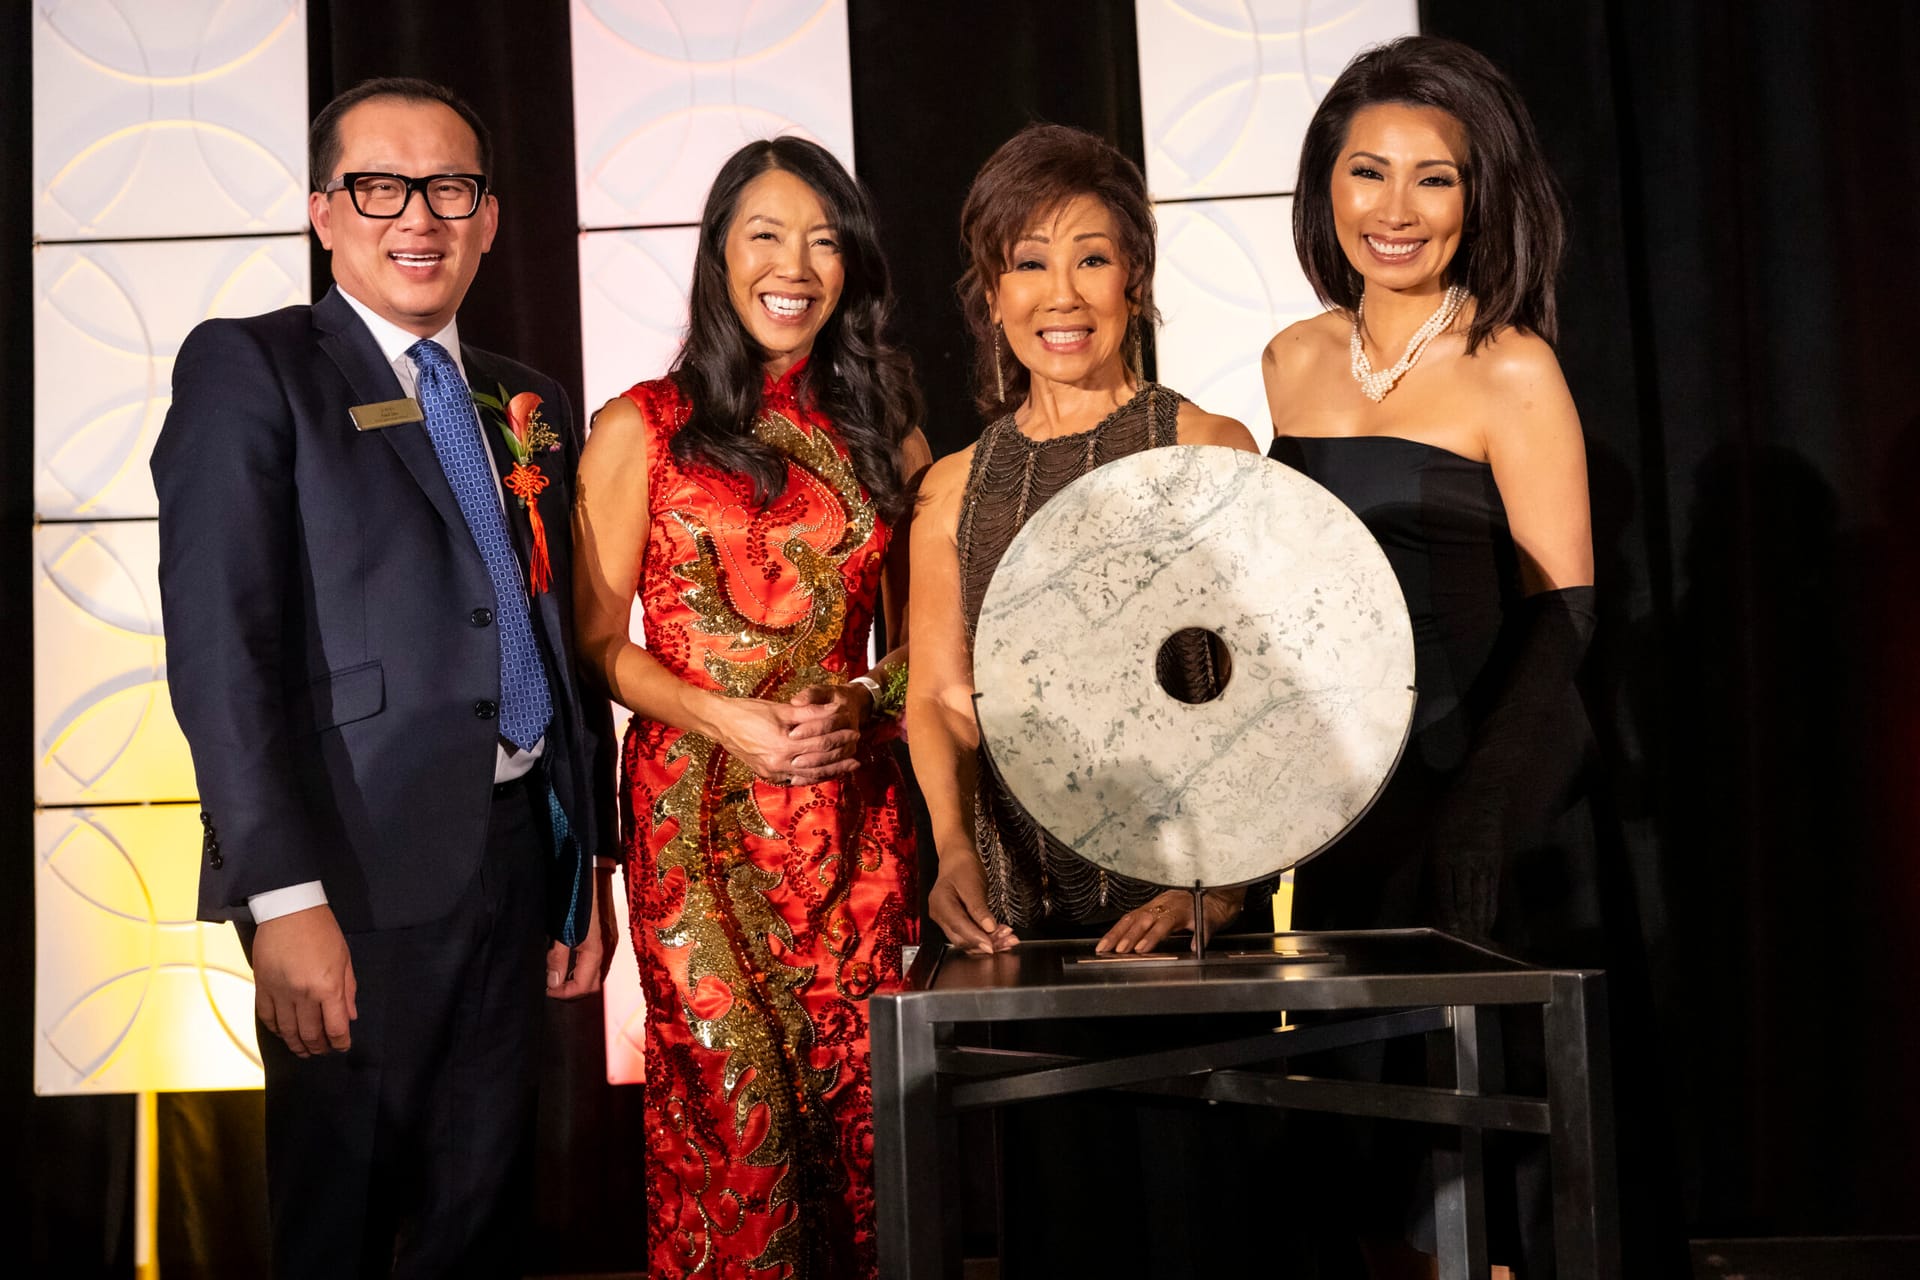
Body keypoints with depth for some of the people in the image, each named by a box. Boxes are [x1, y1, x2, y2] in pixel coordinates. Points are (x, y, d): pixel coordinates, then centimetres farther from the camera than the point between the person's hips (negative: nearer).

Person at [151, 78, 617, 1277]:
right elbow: (219, 645, -12)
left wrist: (586, 864, 14)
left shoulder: (532, 407, 15)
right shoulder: (247, 367, -3)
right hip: (362, 866, -5)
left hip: (516, 855, 5)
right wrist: (285, 895, -19)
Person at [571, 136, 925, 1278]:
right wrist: (728, 721, -13)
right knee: (733, 1113, -4)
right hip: (698, 814, -2)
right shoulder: (643, 429, 2)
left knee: (854, 1106, 3)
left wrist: (864, 703, -5)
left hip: (850, 815, 3)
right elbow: (596, 639, 1)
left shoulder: (883, 432, 11)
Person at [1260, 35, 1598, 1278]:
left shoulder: (1511, 368, -7)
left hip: (1490, 810, -5)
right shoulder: (1296, 360, 9)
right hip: (1344, 797, 5)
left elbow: (1563, 606, -12)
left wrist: (1482, 803, -21)